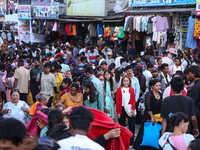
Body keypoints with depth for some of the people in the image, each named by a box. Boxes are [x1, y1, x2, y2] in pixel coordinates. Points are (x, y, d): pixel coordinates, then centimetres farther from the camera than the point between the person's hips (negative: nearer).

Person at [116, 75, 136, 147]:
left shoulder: (131, 90, 5)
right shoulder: (119, 90, -1)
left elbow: (133, 100, 3)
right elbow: (117, 101, -3)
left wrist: (133, 109, -11)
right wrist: (118, 112, -8)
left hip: (130, 109, 1)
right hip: (122, 109, -1)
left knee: (132, 126, -1)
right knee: (122, 125, 9)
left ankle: (131, 141, 9)